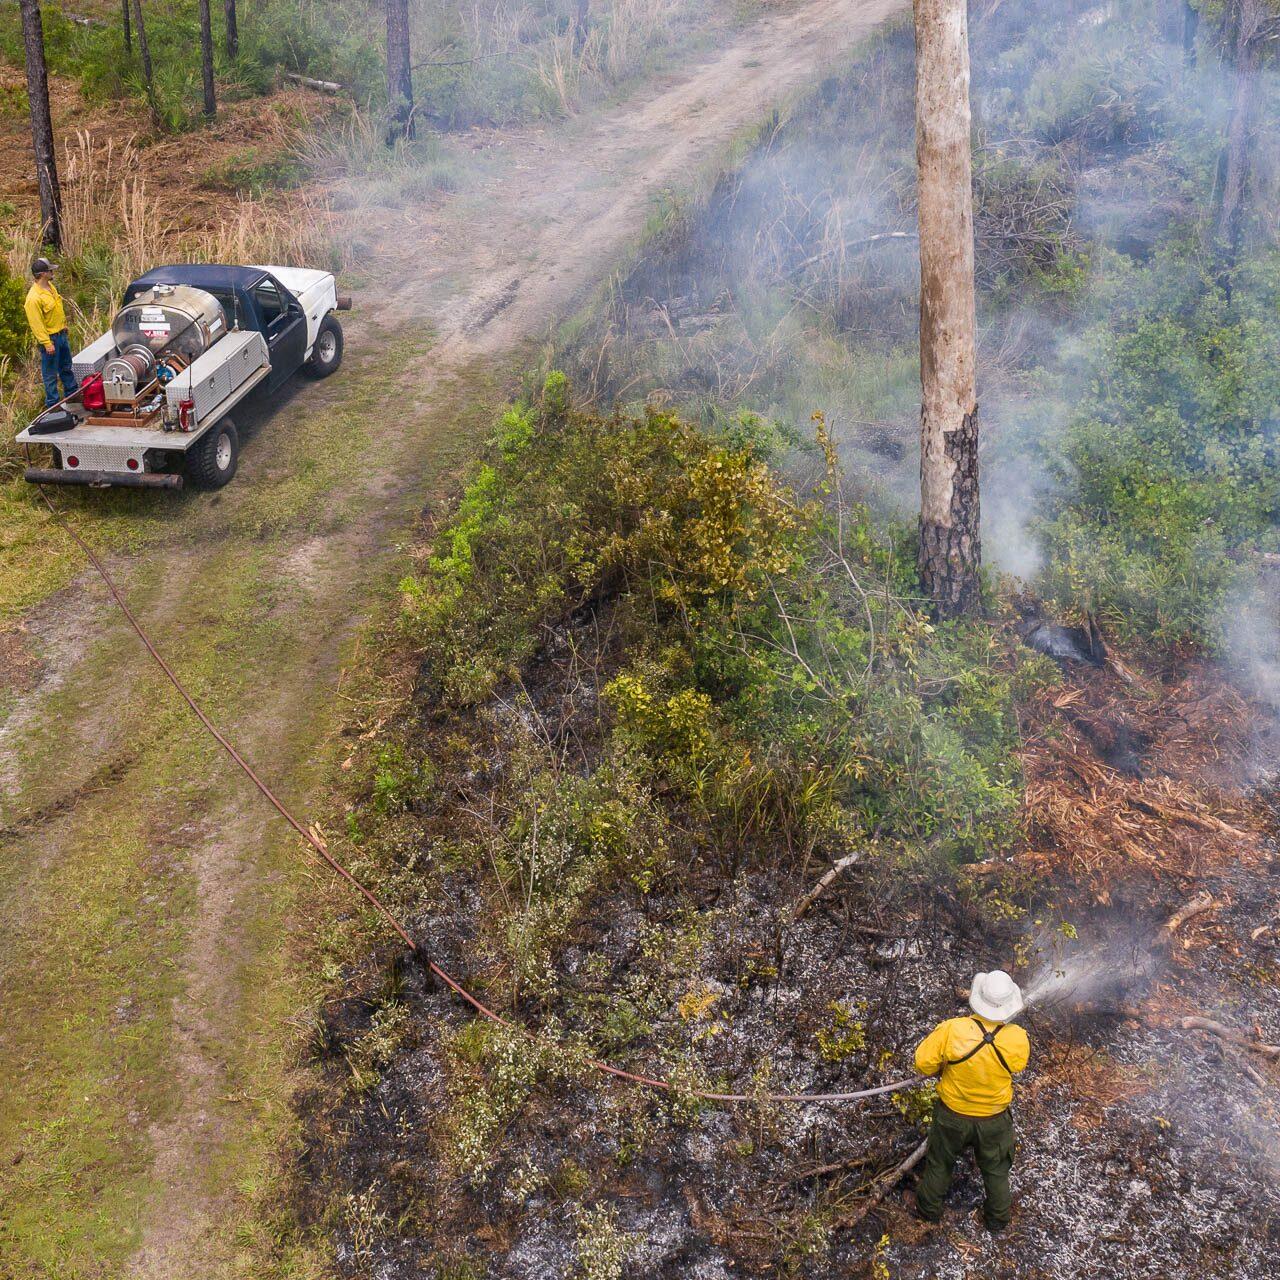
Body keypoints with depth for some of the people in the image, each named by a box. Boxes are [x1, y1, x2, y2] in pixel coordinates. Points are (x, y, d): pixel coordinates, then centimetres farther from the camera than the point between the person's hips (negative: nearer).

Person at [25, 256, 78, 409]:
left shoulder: (50, 286, 3)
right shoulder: (34, 297, -26)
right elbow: (36, 324, -23)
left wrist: (64, 327, 22)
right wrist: (47, 344, -23)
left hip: (61, 334, 9)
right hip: (50, 338, -9)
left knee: (67, 368, 23)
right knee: (51, 374, 4)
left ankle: (72, 393, 38)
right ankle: (52, 404, 14)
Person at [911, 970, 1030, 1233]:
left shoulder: (951, 1030, -32)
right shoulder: (1018, 1040, -27)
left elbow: (923, 1062, -20)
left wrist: (941, 1071, 1)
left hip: (952, 1115, 0)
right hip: (994, 1120, 1)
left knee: (940, 1162, 27)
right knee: (996, 1169, 28)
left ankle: (929, 1208, 48)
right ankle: (998, 1217, 48)